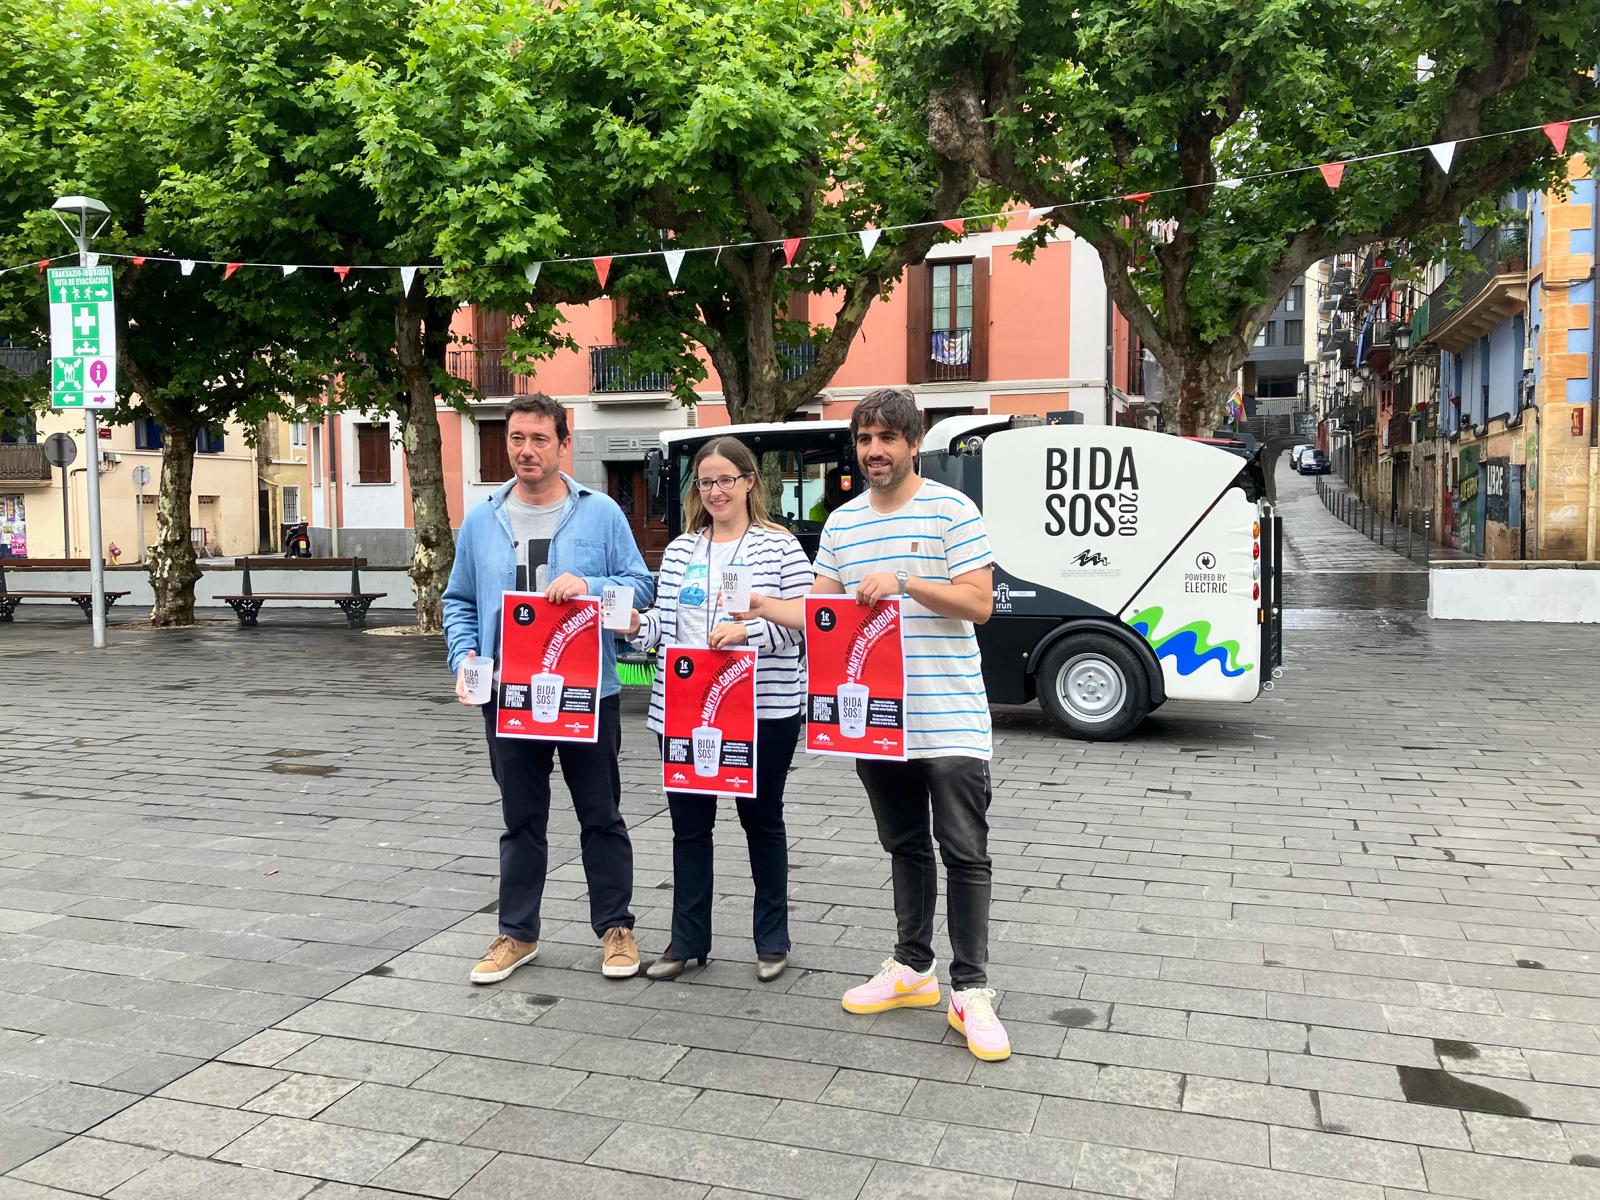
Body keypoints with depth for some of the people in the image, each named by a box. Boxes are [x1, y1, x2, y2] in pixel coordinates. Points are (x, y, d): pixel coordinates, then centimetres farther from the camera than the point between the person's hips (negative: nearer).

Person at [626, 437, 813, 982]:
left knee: (761, 818, 11)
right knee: (689, 823, 10)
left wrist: (747, 631, -22)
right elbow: (664, 620, 11)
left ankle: (772, 941, 24)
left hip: (763, 708, -4)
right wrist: (638, 626, -10)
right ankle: (687, 940, 23)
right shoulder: (680, 550, 11)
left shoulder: (779, 546, -3)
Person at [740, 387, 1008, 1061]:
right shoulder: (842, 522, 11)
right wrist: (762, 607, -6)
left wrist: (903, 583, -22)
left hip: (949, 719, -5)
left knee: (964, 852, -4)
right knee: (904, 846, 16)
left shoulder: (950, 511, -6)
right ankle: (912, 968, 29)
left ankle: (970, 991, 5)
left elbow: (979, 603, -11)